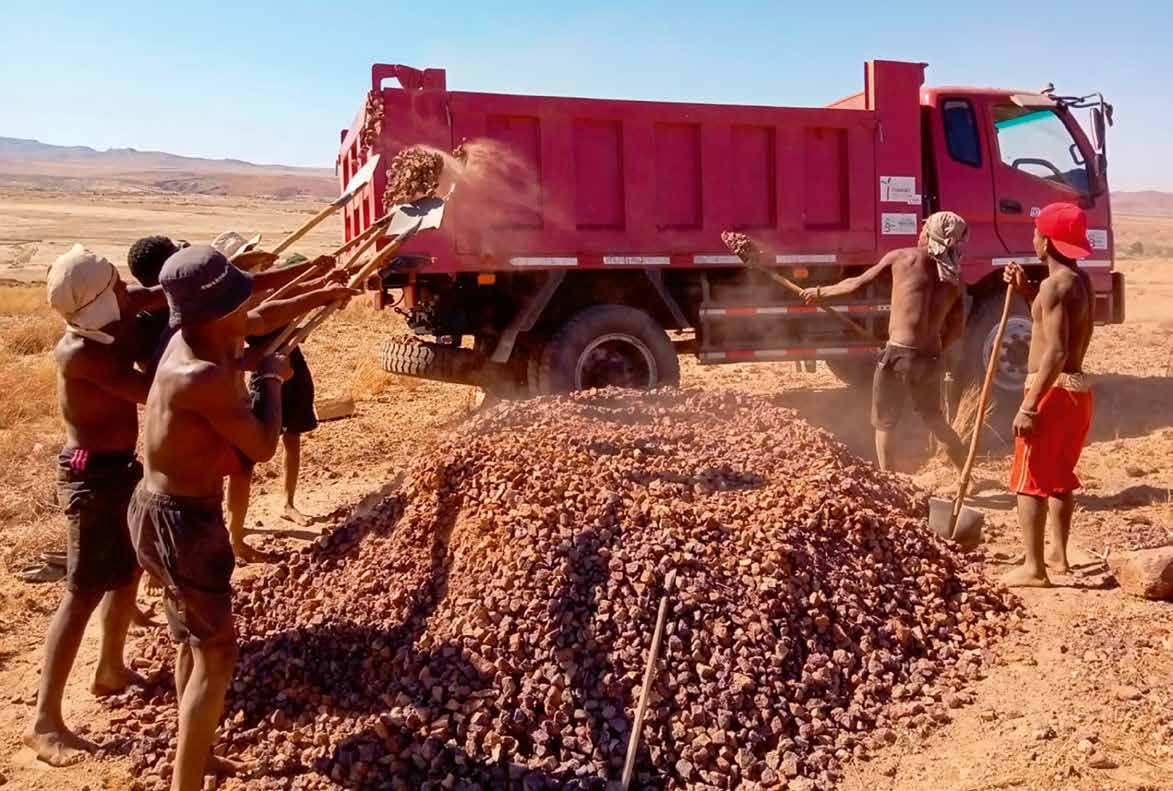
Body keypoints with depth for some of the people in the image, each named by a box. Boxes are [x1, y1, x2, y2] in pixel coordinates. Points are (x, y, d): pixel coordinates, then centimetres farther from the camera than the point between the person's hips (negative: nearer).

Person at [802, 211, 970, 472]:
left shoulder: (902, 257, -1)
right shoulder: (956, 281, 10)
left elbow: (857, 284, 6)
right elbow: (956, 331, 13)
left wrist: (821, 292, 20)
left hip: (898, 354, -5)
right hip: (930, 360, 5)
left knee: (884, 424, 10)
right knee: (935, 420, 26)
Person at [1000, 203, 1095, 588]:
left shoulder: (1054, 285, -19)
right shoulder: (1082, 281, 10)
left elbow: (1055, 353, -26)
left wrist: (1029, 406, -26)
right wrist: (1026, 291, 11)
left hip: (1053, 391, -9)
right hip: (1077, 388, 9)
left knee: (1030, 481, -2)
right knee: (1061, 477, 20)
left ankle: (1033, 568, 0)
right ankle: (1058, 554, 30)